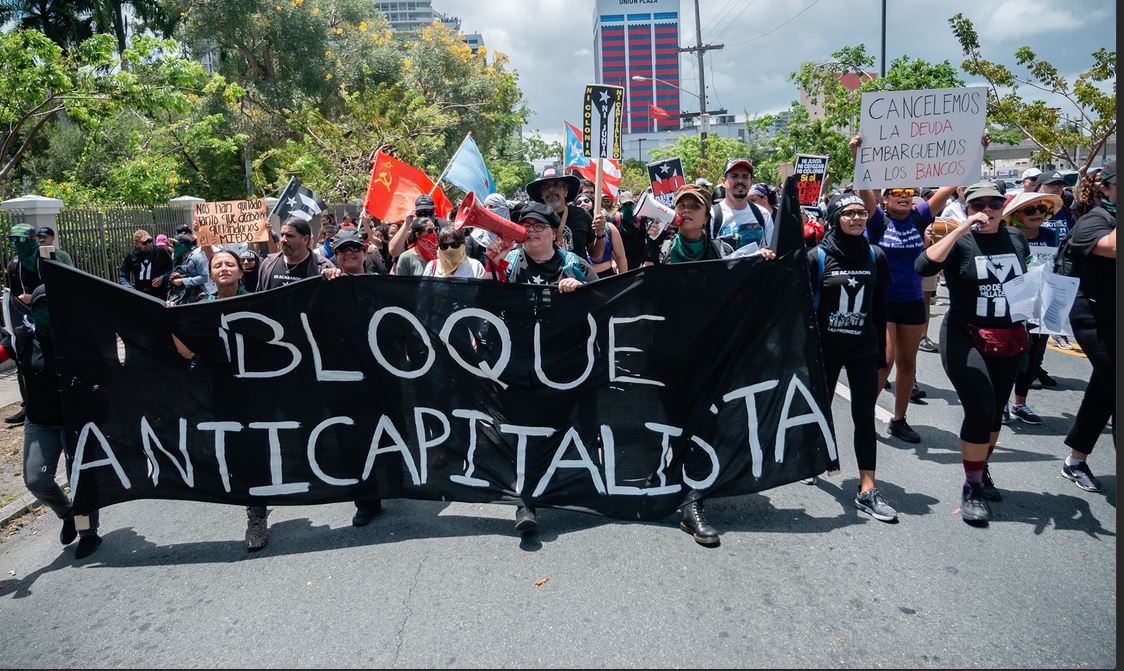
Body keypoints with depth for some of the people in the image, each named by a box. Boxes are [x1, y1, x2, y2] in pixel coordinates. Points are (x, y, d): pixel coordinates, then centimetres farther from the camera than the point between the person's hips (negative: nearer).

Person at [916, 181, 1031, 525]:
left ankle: (982, 471, 36)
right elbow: (923, 266, -29)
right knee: (981, 410, -14)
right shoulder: (960, 242, -10)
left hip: (1009, 340, 6)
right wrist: (961, 229, -28)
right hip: (966, 338, -6)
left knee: (995, 412, 15)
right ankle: (972, 488, 1)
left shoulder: (1016, 238, 6)